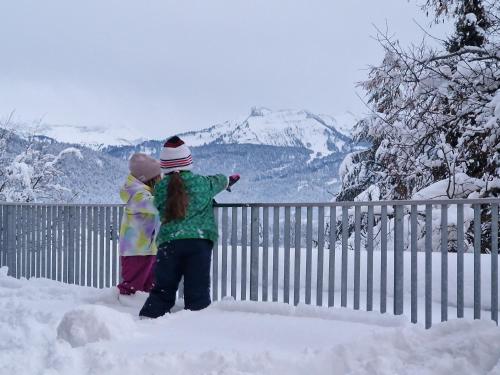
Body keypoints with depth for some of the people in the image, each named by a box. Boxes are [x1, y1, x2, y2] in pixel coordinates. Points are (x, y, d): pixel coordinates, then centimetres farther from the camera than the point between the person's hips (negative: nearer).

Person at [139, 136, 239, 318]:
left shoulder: (160, 187, 6)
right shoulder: (202, 183, 4)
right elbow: (220, 180, 23)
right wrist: (228, 180, 49)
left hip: (168, 242, 2)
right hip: (199, 241, -2)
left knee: (162, 290, 11)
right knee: (197, 291, 2)